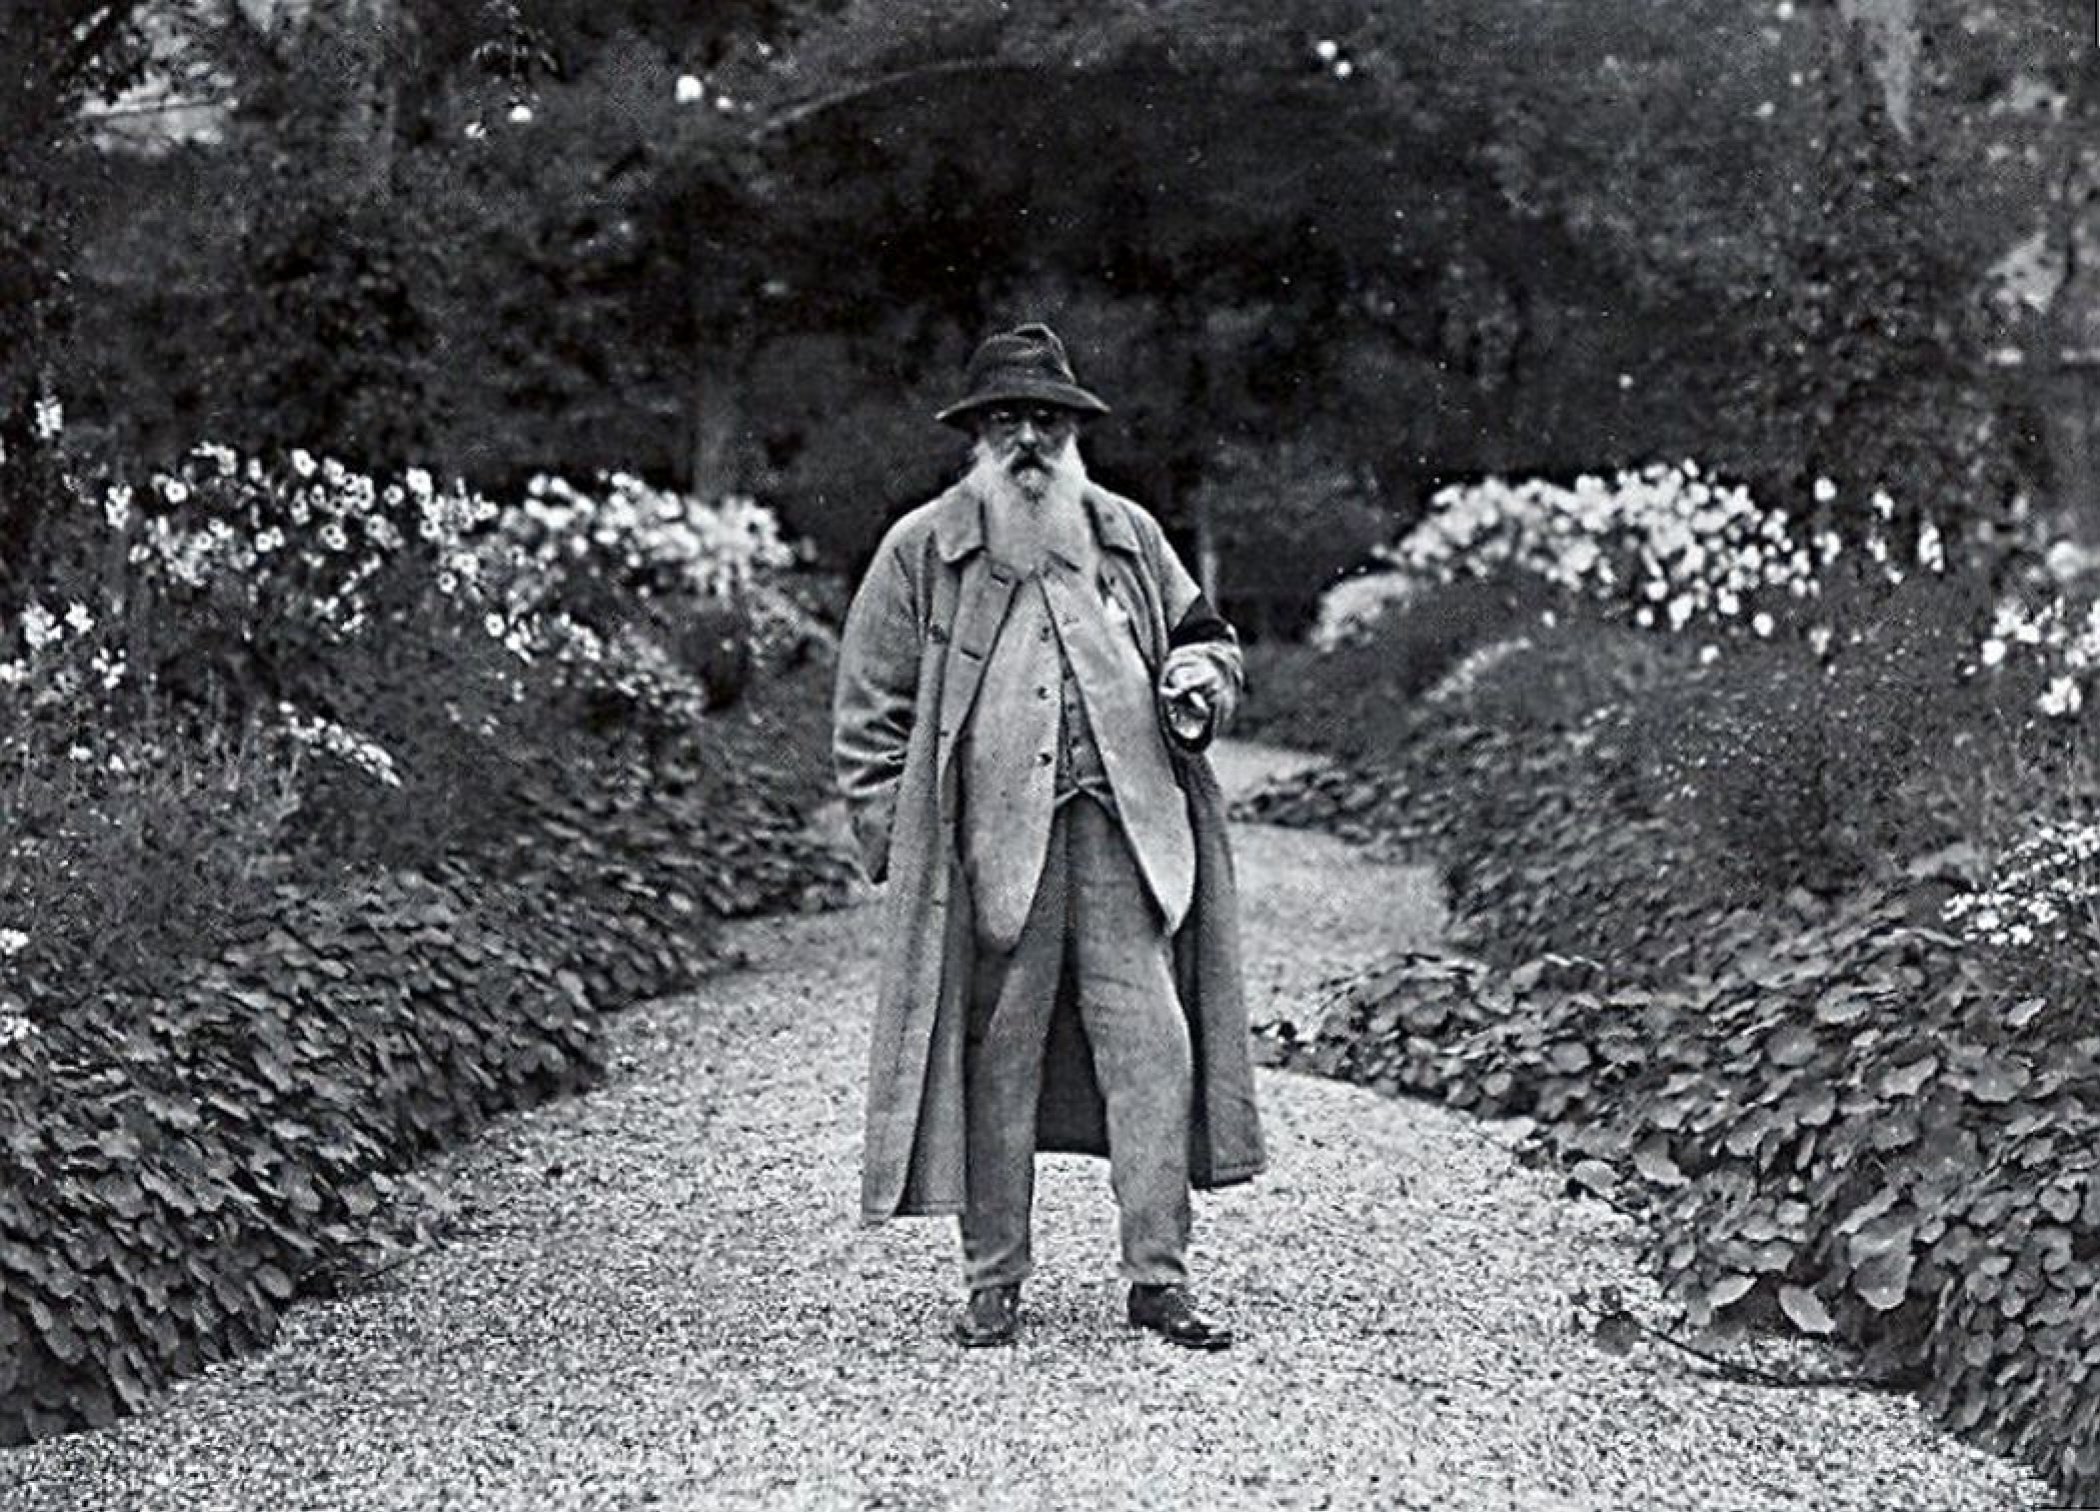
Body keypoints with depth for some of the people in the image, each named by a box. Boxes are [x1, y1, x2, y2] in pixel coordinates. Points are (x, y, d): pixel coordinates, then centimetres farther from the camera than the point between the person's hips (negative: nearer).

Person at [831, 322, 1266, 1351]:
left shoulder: (1127, 536, 15)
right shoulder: (922, 551, 6)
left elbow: (1204, 637, 27)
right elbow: (869, 713, 7)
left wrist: (1203, 677, 3)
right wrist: (897, 837, -2)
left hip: (1125, 836, 2)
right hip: (988, 844, -2)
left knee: (1152, 1045, -5)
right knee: (993, 1061, 2)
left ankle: (1158, 1277, 2)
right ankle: (993, 1283, 12)